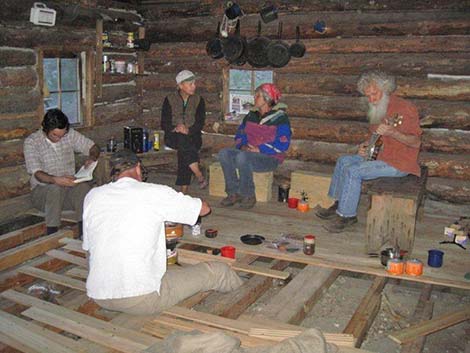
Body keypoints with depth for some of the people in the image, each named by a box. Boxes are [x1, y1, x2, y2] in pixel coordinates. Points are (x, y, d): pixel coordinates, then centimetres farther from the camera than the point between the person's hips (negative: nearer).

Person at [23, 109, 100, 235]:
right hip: (42, 190, -2)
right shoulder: (31, 142, -9)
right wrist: (56, 180, -40)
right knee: (56, 189, -37)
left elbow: (94, 148, 9)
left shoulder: (70, 134, 1)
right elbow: (37, 173, -19)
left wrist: (92, 158, -16)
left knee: (84, 187, -31)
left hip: (68, 187, 2)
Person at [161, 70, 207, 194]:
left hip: (192, 135, 1)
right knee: (183, 140, -36)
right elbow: (164, 124, 0)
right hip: (173, 137, -1)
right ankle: (199, 176, -40)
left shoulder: (198, 100, 9)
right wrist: (176, 128, -21)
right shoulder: (169, 100, 5)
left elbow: (200, 123, -1)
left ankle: (184, 190, -32)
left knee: (184, 151, -32)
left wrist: (188, 130, -21)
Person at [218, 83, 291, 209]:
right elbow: (240, 133, 20)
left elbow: (282, 144, -16)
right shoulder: (251, 115, 14)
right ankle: (234, 193, -15)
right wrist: (242, 145, -2)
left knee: (242, 157, -34)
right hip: (249, 153, 7)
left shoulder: (280, 118, -7)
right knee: (224, 153, -17)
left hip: (270, 158, -7)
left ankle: (248, 196, -18)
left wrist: (259, 149, -20)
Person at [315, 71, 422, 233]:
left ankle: (347, 215, -8)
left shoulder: (404, 108, -18)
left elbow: (416, 142, -24)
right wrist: (366, 146, 5)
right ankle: (338, 203, 17)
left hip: (399, 163, -10)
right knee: (344, 161, 9)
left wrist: (392, 132, -37)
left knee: (353, 171, -21)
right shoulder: (378, 109, 10)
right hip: (381, 155, 10)